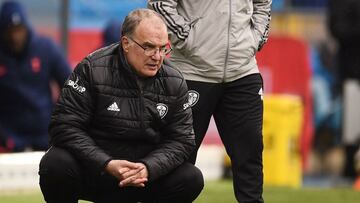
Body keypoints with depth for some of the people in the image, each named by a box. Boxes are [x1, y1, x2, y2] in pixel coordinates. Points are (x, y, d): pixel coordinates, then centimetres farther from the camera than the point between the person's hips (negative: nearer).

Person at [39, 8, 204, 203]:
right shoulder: (92, 69, -12)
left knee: (192, 179, -17)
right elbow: (64, 126, -17)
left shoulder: (174, 83, 0)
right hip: (93, 168, -4)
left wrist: (149, 168, -23)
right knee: (55, 165, -33)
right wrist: (107, 165, -28)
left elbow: (182, 139, -1)